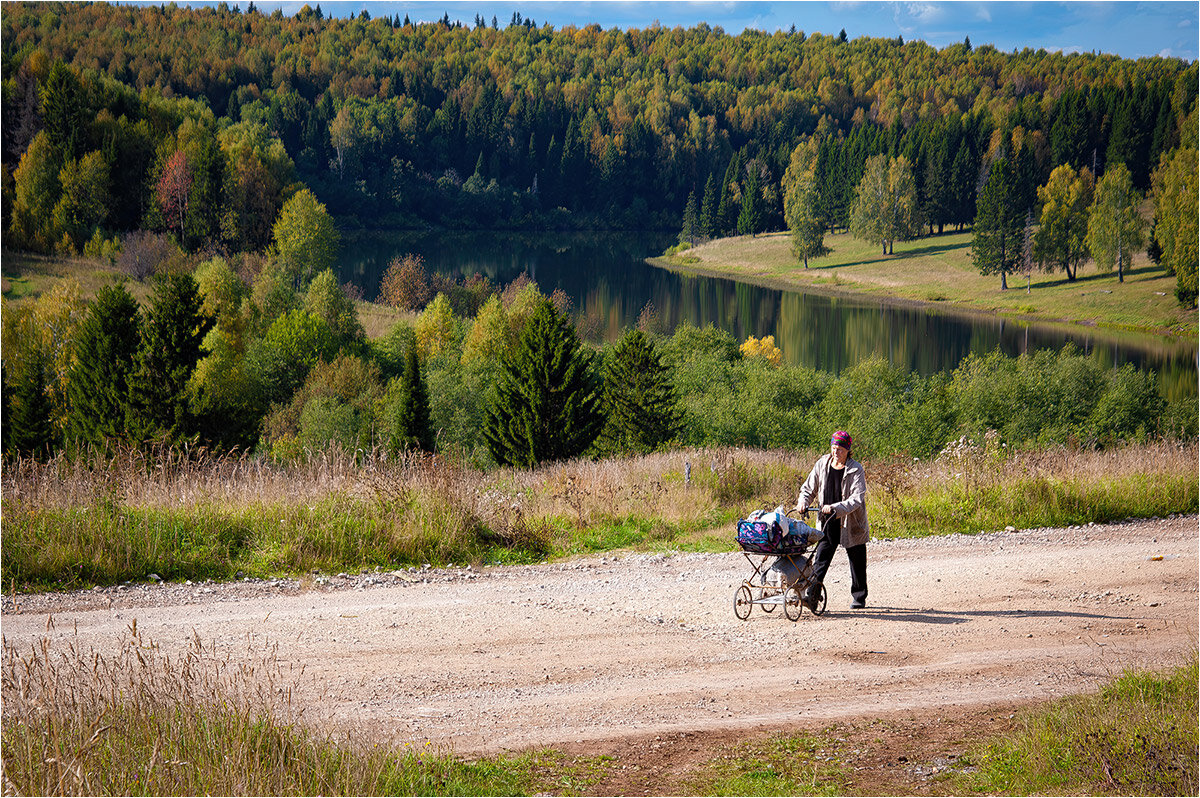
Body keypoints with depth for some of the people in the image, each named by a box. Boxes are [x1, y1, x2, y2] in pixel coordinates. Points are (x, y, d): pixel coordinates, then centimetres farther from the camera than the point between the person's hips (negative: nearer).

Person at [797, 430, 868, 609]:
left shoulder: (856, 470, -12)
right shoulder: (822, 464, 1)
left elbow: (857, 498, -21)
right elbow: (809, 488, 10)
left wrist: (836, 508, -33)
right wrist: (803, 501, -11)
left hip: (851, 523, -2)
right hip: (828, 522, 2)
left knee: (857, 562, 10)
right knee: (820, 559, -11)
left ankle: (858, 598, 27)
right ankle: (812, 596, -18)